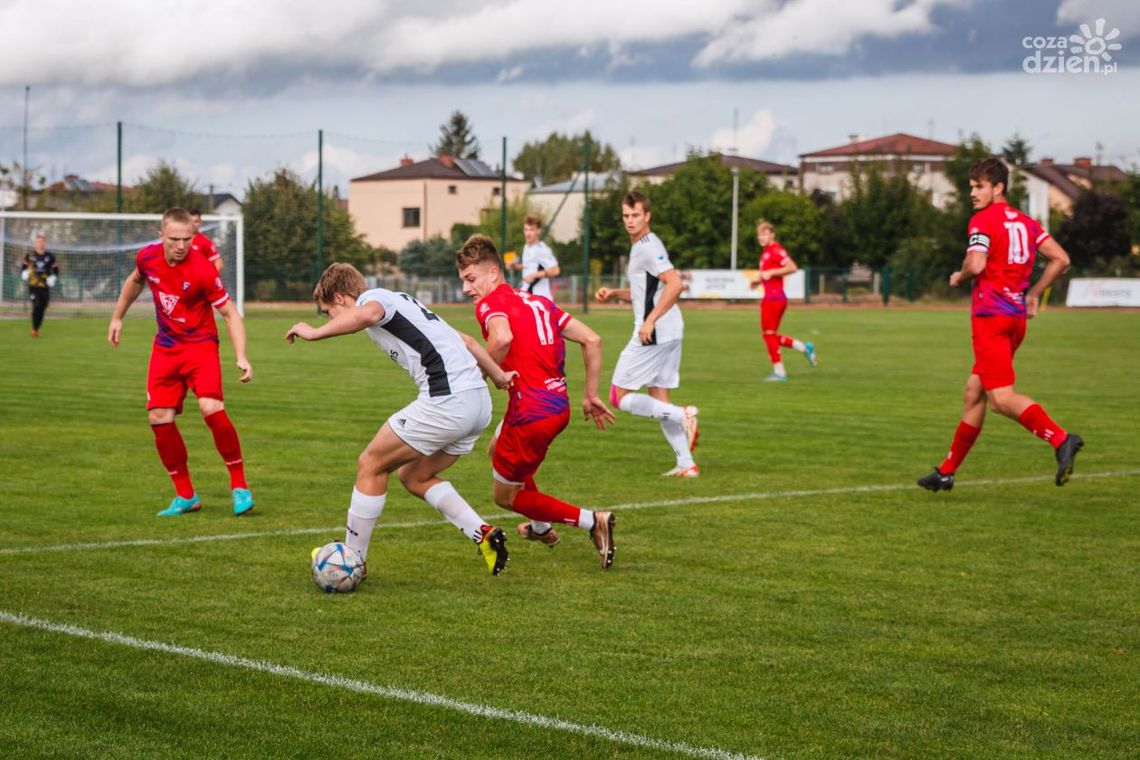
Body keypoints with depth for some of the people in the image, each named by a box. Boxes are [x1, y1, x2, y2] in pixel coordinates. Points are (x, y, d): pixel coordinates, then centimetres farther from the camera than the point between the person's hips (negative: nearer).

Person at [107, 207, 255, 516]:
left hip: (200, 344, -5)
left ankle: (239, 485, -8)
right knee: (159, 418, -2)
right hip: (165, 348, 5)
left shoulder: (202, 270, -21)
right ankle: (186, 496, 12)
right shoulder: (147, 257, -7)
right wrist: (117, 317, 25)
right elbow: (135, 281, 18)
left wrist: (241, 357, -27)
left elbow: (230, 313, -16)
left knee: (212, 409, -24)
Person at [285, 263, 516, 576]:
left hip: (446, 402, -9)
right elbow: (466, 341, 28)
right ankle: (485, 535, 9)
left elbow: (368, 314, -27)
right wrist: (499, 376, 27)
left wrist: (315, 333, -20)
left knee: (370, 465, 6)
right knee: (414, 477, 21)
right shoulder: (401, 304, 28)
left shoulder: (372, 297, 0)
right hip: (478, 402, 9)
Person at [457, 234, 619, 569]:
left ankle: (593, 521, 0)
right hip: (559, 406, 9)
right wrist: (590, 395, 16)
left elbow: (502, 338, -31)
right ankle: (541, 528, 48)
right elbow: (592, 340, 11)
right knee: (497, 450, 36)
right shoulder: (539, 302, 16)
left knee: (505, 496, 11)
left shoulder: (490, 303, -6)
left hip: (530, 413, -9)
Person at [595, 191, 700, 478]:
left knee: (619, 396, -4)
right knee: (659, 401, 13)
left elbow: (674, 284, -24)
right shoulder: (640, 247, 18)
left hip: (654, 334, -10)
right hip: (670, 334, 10)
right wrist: (614, 293, 14)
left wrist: (650, 320, -24)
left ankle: (682, 416, -10)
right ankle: (686, 465, 12)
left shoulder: (648, 247, -13)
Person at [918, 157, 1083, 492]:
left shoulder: (983, 221, -7)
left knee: (1002, 398, -14)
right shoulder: (1026, 222, 15)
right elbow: (1061, 259, 11)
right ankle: (946, 472, 21)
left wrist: (959, 277, 0)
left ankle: (1061, 439, -31)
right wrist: (1034, 293, 18)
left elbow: (976, 265, -21)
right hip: (1016, 317, 9)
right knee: (974, 393, 14)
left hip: (991, 316, -9)